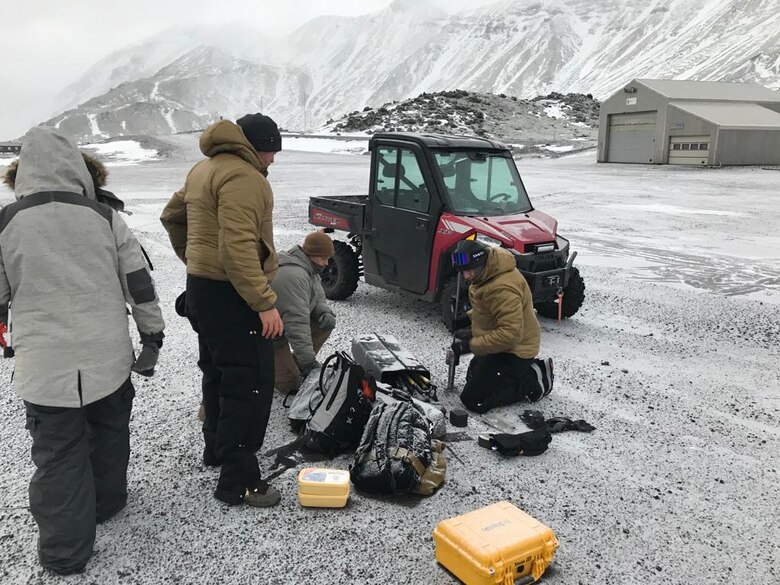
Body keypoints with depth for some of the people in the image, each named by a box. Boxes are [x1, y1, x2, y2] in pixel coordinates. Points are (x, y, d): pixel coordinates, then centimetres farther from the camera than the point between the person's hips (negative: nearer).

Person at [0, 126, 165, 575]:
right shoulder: (106, 218, -2)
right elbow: (140, 284, 1)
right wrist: (153, 336, 11)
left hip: (45, 365, -2)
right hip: (109, 358, 2)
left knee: (58, 454, 9)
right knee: (109, 433, 22)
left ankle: (66, 551, 18)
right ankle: (106, 503, 42)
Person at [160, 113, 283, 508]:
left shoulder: (205, 169, 15)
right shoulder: (243, 177, -18)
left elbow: (172, 216, 25)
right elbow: (238, 248, -28)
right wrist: (265, 303, -26)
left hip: (201, 287, 11)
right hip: (231, 295, -11)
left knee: (218, 372, 23)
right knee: (250, 384, -6)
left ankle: (216, 447, 39)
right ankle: (238, 481, 0)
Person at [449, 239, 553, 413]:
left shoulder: (502, 288, -32)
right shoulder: (486, 273, 1)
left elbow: (510, 333, -35)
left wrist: (471, 345, -28)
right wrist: (472, 330, 3)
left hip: (513, 351, -10)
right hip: (498, 344, 11)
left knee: (473, 400, -8)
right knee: (473, 378, 28)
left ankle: (532, 380, -1)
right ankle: (533, 369, 19)